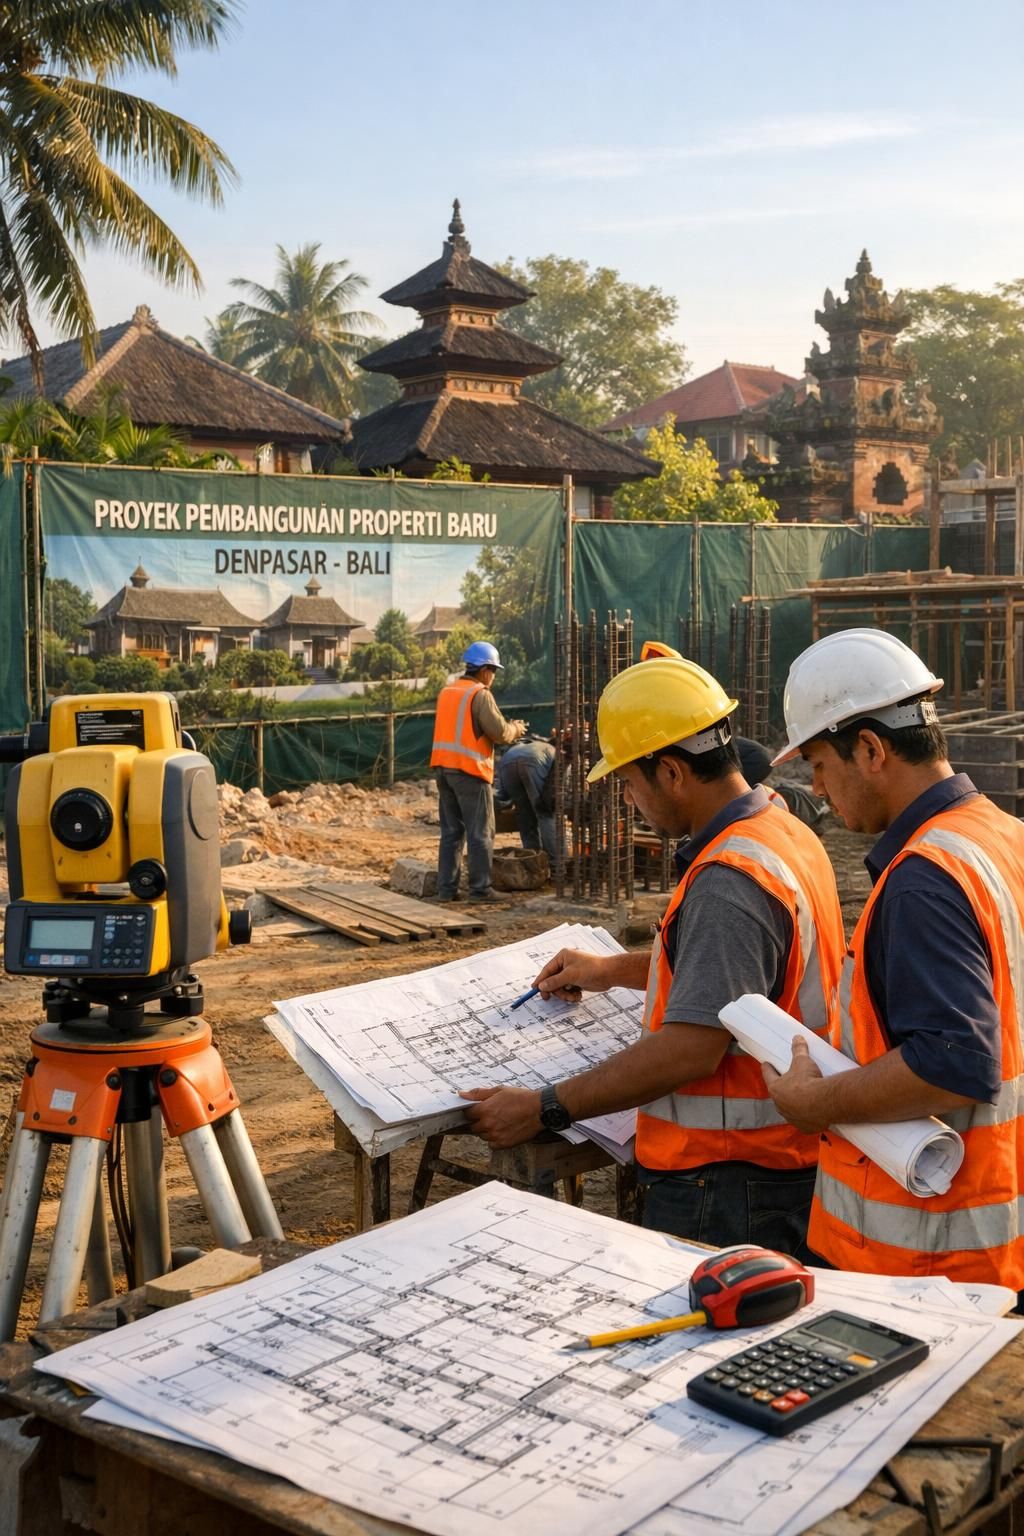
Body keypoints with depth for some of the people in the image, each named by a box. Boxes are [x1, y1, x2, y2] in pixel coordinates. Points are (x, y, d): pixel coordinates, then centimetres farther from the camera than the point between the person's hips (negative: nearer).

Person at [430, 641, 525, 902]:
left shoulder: (447, 691, 14)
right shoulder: (480, 694, -10)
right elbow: (499, 732, -14)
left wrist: (508, 728, 19)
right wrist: (516, 729, 7)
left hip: (444, 767, 8)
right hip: (469, 770, -8)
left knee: (451, 831, 12)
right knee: (480, 833, 0)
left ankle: (447, 888, 11)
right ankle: (480, 889, 2)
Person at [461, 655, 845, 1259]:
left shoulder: (728, 880, -25)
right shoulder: (785, 832, 8)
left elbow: (690, 1049, -28)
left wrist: (544, 1109, -22)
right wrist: (615, 970, 28)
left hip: (726, 1183, -10)